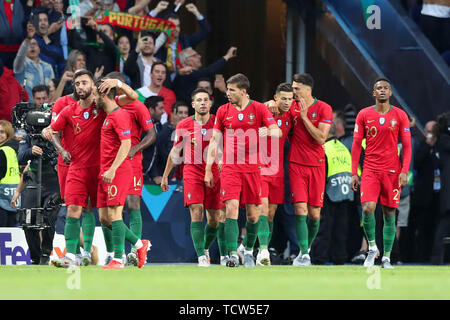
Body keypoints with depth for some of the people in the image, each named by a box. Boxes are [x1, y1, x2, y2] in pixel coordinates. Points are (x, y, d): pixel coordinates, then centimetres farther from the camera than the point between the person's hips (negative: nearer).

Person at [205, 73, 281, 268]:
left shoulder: (259, 109, 1)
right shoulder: (223, 111, 7)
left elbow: (277, 132, -5)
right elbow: (214, 141, 10)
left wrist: (268, 131, -29)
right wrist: (208, 170, 6)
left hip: (252, 168, 0)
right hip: (230, 167, 0)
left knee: (253, 214, 3)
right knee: (231, 208, -15)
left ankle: (248, 251, 24)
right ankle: (233, 254, -17)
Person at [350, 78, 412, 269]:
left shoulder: (400, 116, 4)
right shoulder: (364, 115, 5)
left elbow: (406, 146, 4)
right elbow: (356, 145, 7)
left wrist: (404, 171, -8)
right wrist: (354, 173, 1)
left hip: (392, 171, 0)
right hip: (370, 170, 0)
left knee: (389, 214, 1)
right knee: (367, 209, -17)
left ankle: (386, 258, 9)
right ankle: (372, 248, 4)